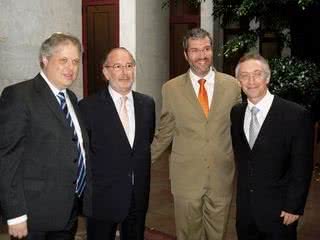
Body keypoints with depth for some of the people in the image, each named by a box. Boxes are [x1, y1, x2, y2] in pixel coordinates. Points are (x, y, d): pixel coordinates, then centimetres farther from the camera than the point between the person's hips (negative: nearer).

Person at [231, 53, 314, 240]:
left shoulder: (296, 115, -14)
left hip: (278, 211, -4)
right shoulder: (236, 113, 3)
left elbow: (302, 168, -12)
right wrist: (242, 195, 8)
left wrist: (294, 207, -12)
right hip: (245, 210, 5)